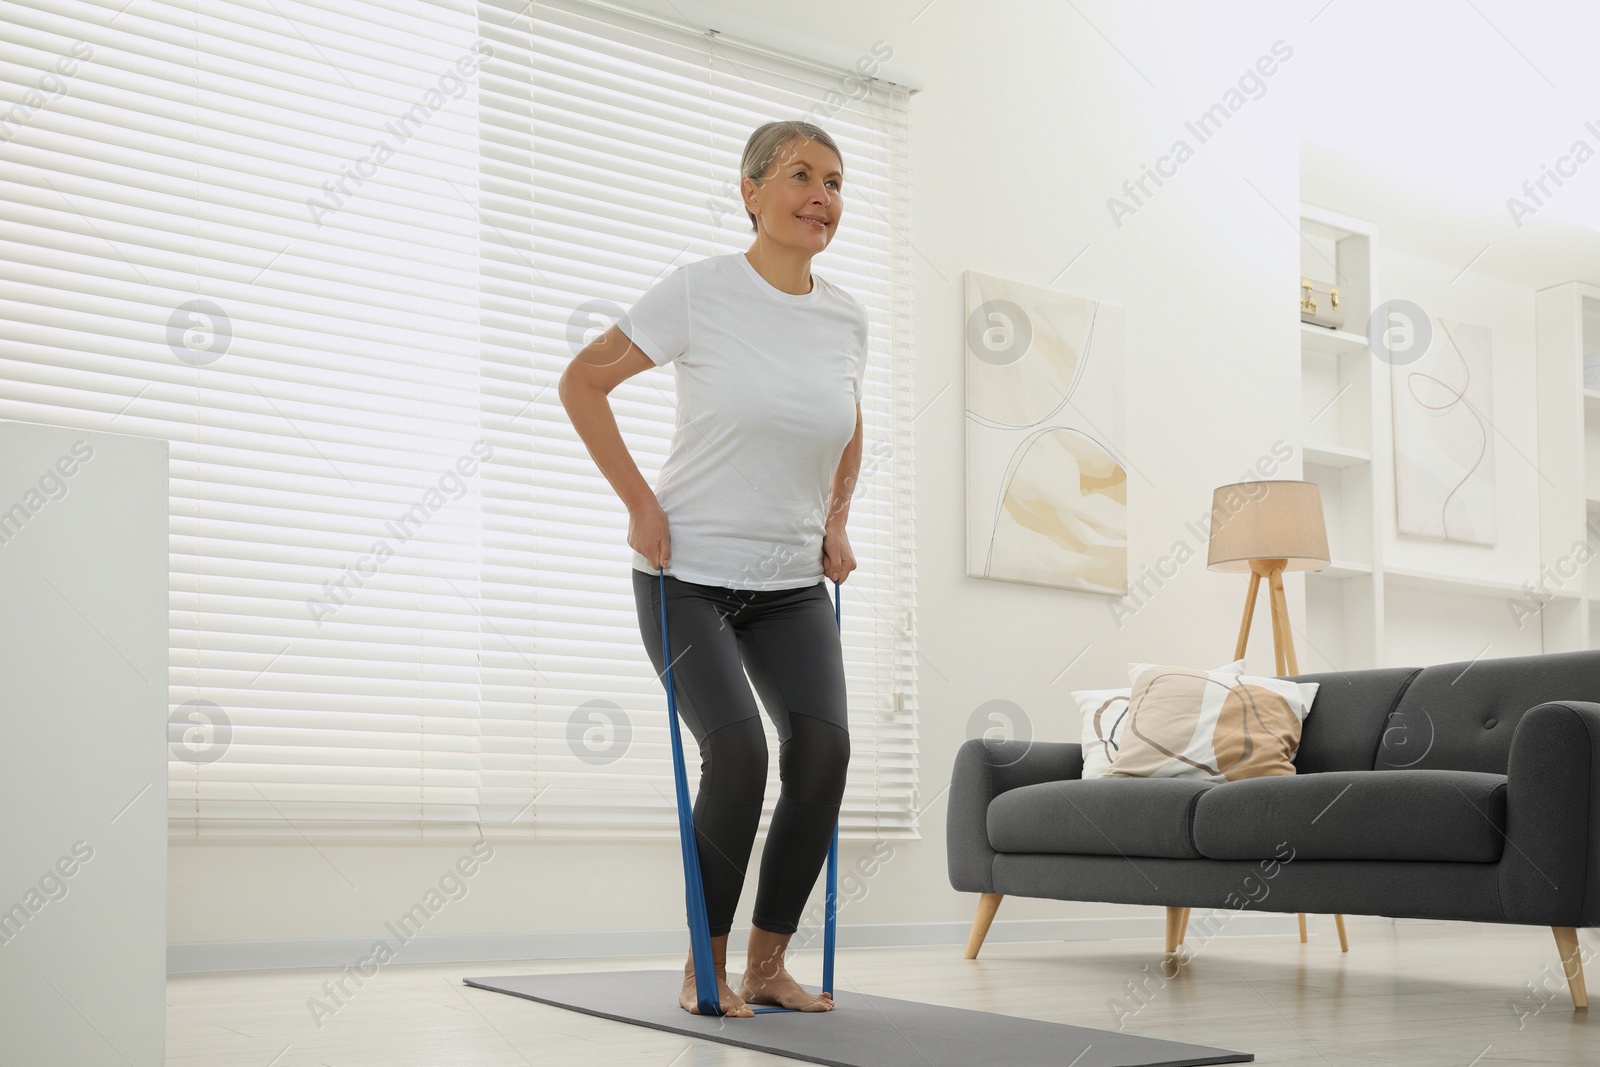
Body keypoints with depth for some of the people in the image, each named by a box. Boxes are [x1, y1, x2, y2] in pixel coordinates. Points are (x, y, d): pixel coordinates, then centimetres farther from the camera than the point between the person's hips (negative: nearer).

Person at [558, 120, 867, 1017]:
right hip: (688, 574, -4)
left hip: (793, 582, 5)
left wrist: (836, 523, 9)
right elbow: (583, 382, -5)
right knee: (739, 752, -19)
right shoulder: (701, 292, -12)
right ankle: (706, 967, 1)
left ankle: (768, 963, 5)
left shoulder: (846, 317, 3)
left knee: (823, 748, -12)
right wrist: (640, 504, -11)